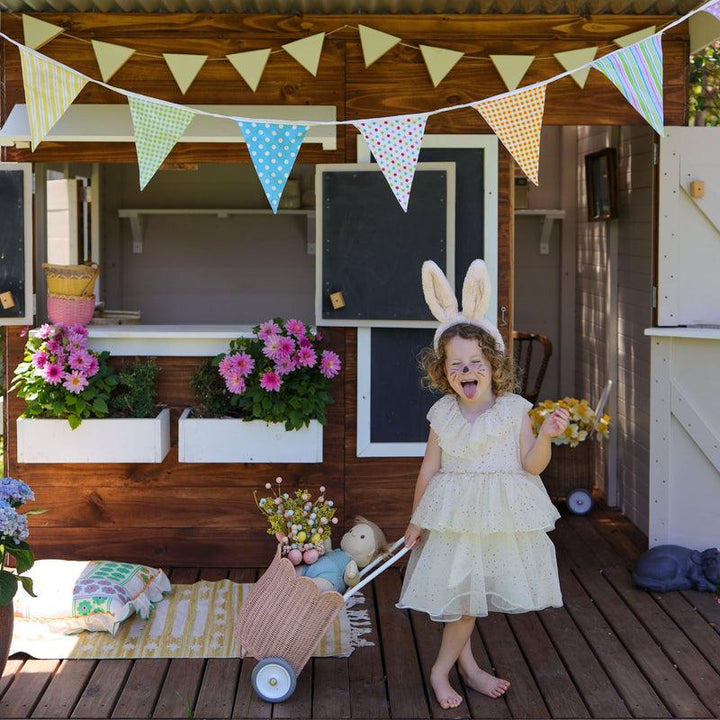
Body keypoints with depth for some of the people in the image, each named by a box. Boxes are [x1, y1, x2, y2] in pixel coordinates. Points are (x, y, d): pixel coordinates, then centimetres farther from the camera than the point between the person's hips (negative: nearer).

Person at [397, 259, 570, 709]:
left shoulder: (514, 409, -5)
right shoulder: (444, 414, -2)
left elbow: (532, 466, -6)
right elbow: (430, 469, 5)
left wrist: (546, 435, -24)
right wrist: (416, 521, 9)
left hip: (503, 516, 0)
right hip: (454, 516, 0)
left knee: (468, 594, 7)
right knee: (462, 592, 2)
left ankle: (442, 670, 21)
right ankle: (465, 667, 20)